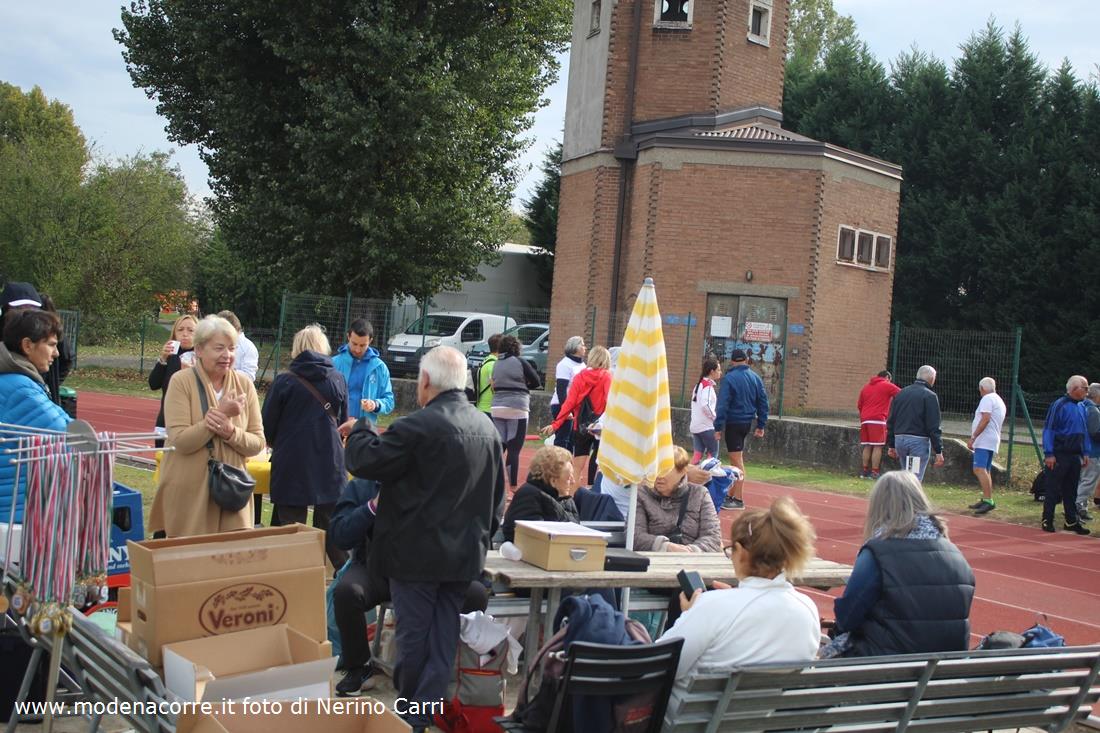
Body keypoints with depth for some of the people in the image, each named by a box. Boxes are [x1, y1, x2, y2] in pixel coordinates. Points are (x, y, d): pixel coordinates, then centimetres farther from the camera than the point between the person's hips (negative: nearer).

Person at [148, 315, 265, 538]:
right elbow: (180, 441, -15)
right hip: (188, 495, -3)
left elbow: (258, 443, 3)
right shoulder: (181, 382, -6)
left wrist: (230, 432, -16)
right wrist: (222, 412, -20)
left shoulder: (244, 384, 4)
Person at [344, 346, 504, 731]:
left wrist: (361, 429, 6)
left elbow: (363, 461, -12)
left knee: (413, 633, 5)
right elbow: (497, 497, 15)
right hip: (464, 554, 7)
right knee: (444, 635, 11)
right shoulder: (487, 428, 7)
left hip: (417, 553, -7)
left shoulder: (417, 426, -19)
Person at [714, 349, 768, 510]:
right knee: (737, 459, 16)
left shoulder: (729, 378, -12)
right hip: (747, 422, 6)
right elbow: (763, 402, 7)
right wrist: (761, 426, 12)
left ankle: (738, 500, 1)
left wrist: (718, 427, -13)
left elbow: (723, 405, -16)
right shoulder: (755, 378, 5)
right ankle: (730, 494, 23)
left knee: (737, 461, -2)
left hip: (733, 423, -6)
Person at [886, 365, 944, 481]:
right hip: (918, 441, -6)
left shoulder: (901, 393, 13)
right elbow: (933, 427, -12)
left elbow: (890, 421, 14)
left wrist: (891, 445, 19)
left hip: (899, 440, 6)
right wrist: (938, 451, -9)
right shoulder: (930, 396, -7)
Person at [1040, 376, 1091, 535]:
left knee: (1071, 491, 12)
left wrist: (1086, 452, 14)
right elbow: (1048, 430, -13)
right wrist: (1049, 454, -16)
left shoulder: (1081, 407, 10)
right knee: (1053, 490, 0)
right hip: (1059, 455, -7)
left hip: (1075, 456, 7)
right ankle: (1047, 521, 7)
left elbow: (1085, 432, 19)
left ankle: (1071, 522, 18)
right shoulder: (1059, 405, -12)